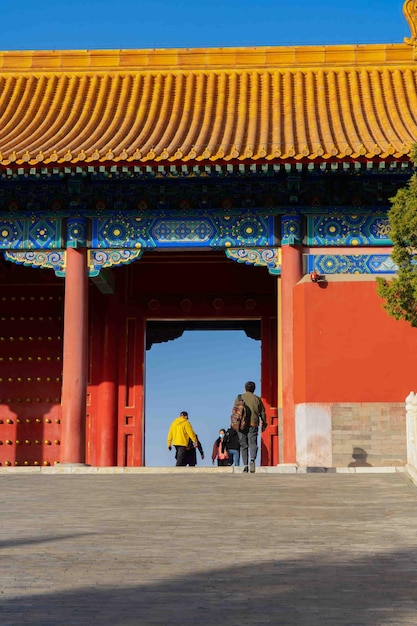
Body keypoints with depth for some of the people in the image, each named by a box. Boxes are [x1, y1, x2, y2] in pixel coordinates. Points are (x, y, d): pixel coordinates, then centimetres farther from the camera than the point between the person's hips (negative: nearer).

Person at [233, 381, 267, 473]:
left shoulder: (239, 398, 7)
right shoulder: (257, 399, 8)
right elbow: (262, 413, 10)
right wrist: (264, 424, 20)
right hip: (253, 424, -1)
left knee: (243, 445, 8)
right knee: (253, 443, -4)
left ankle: (245, 465, 5)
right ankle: (252, 460, -30)